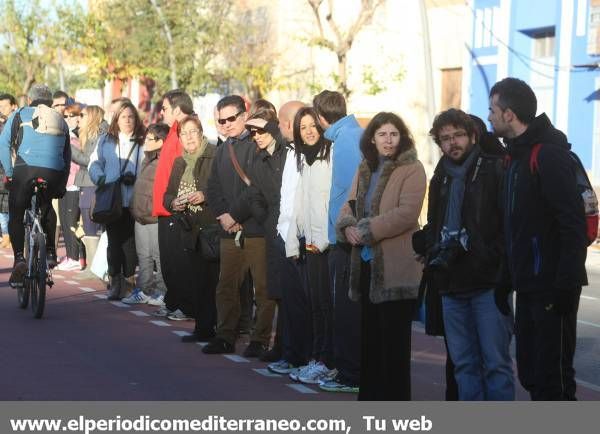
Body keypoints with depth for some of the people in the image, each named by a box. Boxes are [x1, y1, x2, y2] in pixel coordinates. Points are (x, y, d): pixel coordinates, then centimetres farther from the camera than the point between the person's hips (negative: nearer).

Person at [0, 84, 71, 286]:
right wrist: (62, 185, 28)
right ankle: (51, 251, 23)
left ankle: (19, 257, -10)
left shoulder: (19, 115, 14)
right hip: (54, 173, 3)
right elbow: (67, 156, 24)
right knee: (46, 206, 31)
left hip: (25, 170, -3)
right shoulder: (61, 120, 25)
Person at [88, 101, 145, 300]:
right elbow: (94, 164, 10)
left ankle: (129, 280, 6)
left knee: (130, 241, -2)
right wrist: (101, 179, -9)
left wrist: (135, 178, -10)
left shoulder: (142, 144, 9)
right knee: (114, 241, 1)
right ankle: (115, 281, 7)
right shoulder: (105, 141, 13)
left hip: (133, 201, -1)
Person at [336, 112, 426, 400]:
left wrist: (365, 230, -17)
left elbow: (406, 213, -19)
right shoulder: (365, 169, 15)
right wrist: (348, 226, -8)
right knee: (370, 336, 14)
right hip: (367, 263, 7)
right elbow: (349, 206, 15)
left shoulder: (412, 169, -7)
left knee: (394, 341, -3)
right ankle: (370, 398, 23)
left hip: (396, 267, -7)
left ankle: (396, 400, 5)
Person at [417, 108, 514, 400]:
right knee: (463, 362, 10)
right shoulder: (441, 179, 17)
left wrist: (490, 257, -16)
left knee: (495, 362, -6)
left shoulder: (494, 170, -4)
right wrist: (434, 252, 9)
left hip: (488, 282, -7)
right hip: (452, 286, 7)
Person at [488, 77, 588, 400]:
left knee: (553, 377, -7)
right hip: (528, 287, 10)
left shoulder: (550, 155, -14)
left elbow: (574, 225, -20)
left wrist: (566, 283, -22)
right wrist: (506, 278, 18)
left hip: (552, 288, -10)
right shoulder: (516, 156, 16)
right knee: (531, 373, 13)